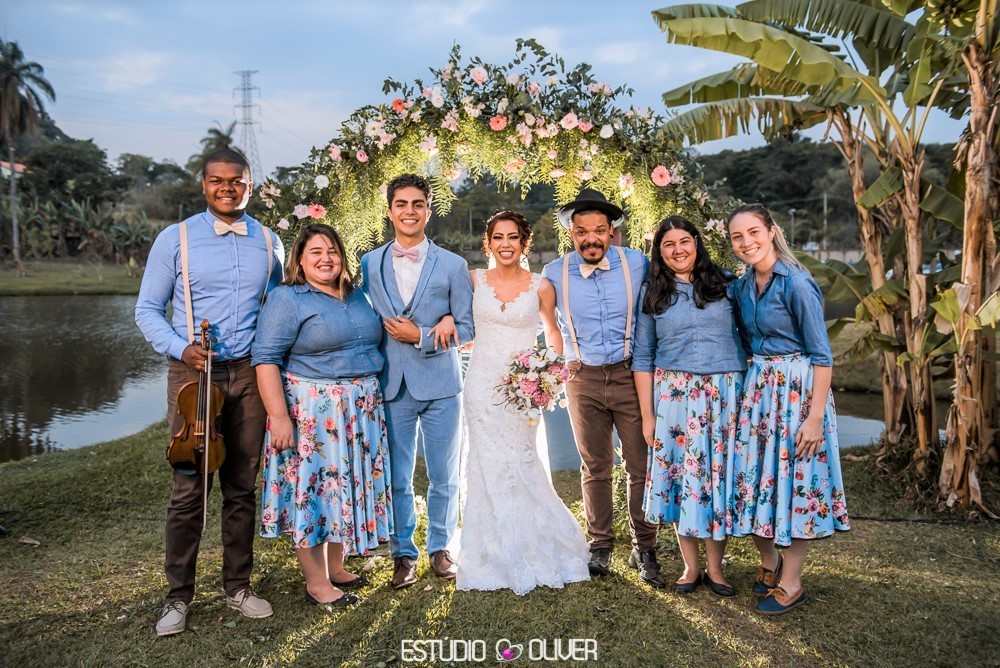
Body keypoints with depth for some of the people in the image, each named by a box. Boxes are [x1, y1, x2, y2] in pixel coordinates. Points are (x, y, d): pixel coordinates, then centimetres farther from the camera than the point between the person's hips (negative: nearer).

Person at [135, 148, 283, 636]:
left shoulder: (269, 243, 9)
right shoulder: (175, 239, 1)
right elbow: (148, 309, 3)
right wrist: (180, 349, -14)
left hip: (249, 374, 2)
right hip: (193, 374, -2)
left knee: (242, 487, 9)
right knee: (188, 490, 0)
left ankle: (238, 586, 23)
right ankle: (178, 596, 15)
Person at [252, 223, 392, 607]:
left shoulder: (357, 296, 12)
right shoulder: (287, 299, -8)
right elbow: (266, 359, -14)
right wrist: (279, 416, -20)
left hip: (360, 412, 7)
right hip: (311, 413, -7)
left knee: (347, 486, 13)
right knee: (312, 488, 0)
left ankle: (335, 568, 28)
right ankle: (316, 583, 13)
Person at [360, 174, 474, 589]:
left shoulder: (453, 266, 2)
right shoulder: (369, 264, 6)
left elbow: (466, 330, 2)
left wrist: (422, 336, -14)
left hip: (441, 385, 0)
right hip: (391, 385, 1)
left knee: (444, 477, 10)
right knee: (397, 479, 7)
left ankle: (440, 547, 30)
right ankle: (404, 554, 24)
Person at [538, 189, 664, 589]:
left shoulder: (638, 265, -3)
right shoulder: (554, 274, 0)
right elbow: (551, 327, 14)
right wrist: (565, 362, 8)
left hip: (630, 375, -1)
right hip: (583, 381, 1)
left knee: (641, 465, 1)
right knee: (595, 467, 11)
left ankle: (644, 550, 15)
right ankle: (600, 545, 23)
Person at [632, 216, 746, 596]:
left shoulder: (725, 283, 6)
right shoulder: (651, 294, 7)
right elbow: (642, 357, 7)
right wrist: (647, 414, 1)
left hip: (725, 391, 0)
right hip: (674, 393, 0)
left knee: (719, 473, 2)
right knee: (680, 473, 2)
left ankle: (715, 567, 17)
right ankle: (690, 566, 17)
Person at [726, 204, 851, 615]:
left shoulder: (796, 283, -15)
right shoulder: (743, 286, 6)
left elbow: (822, 355, -15)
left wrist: (816, 415, -18)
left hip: (798, 388, -7)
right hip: (756, 388, 7)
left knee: (795, 478, 2)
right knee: (756, 476, 11)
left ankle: (790, 583, 16)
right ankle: (769, 563, 31)